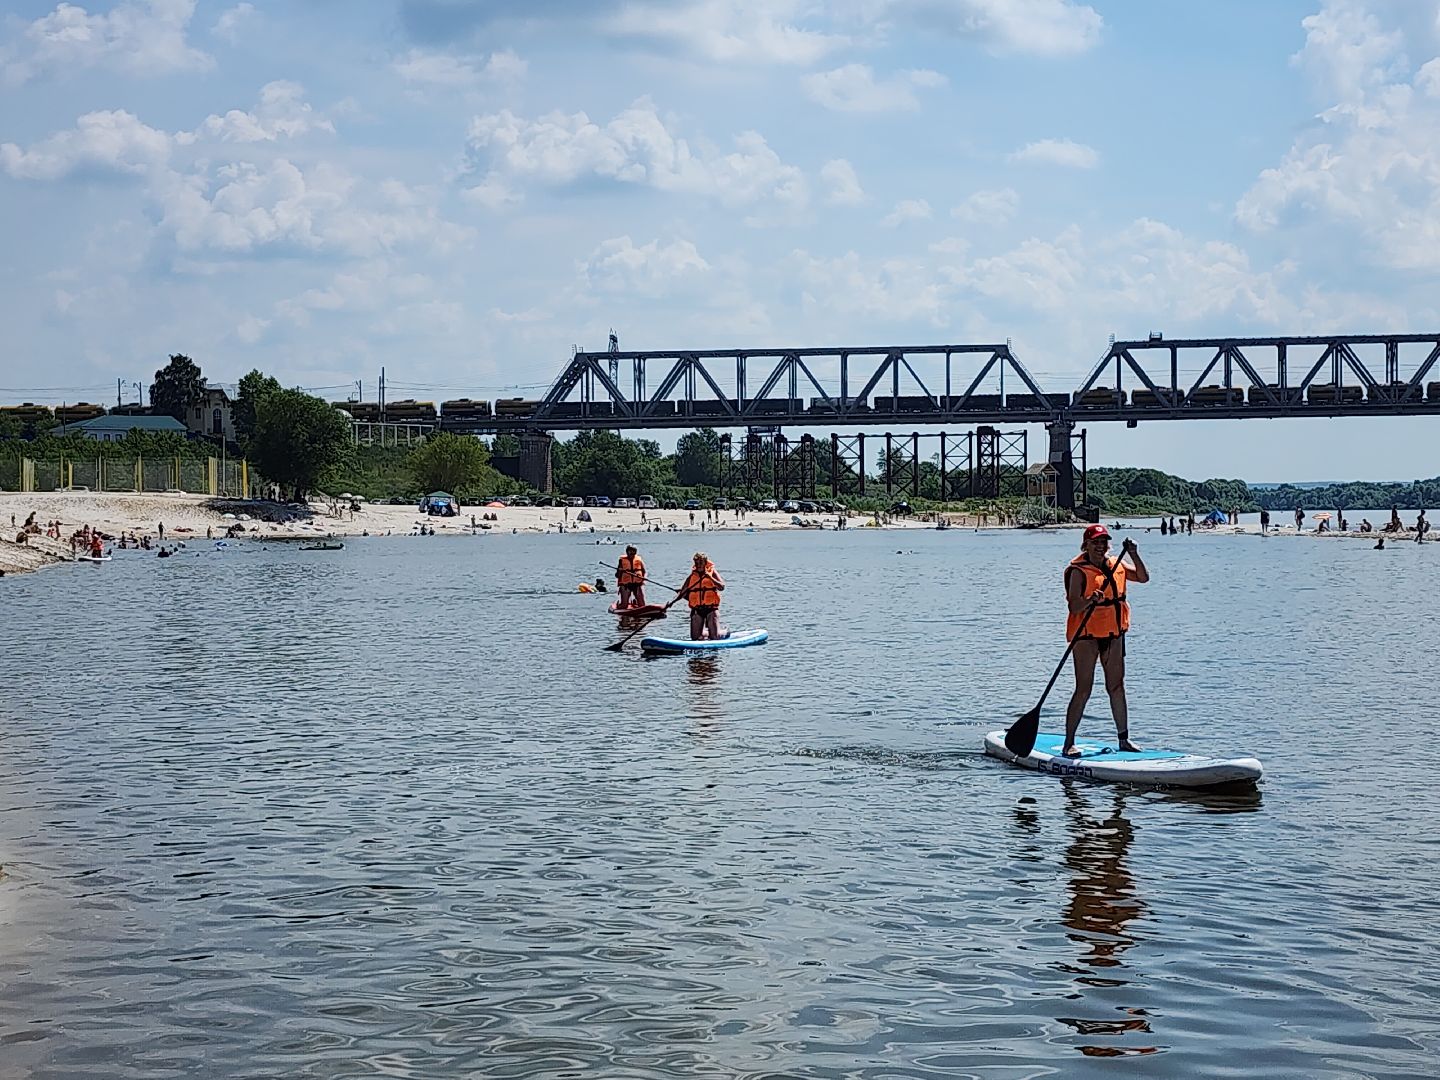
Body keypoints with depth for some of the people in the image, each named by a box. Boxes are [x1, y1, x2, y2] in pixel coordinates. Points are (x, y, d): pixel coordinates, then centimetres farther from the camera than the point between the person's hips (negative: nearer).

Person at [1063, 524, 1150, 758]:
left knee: (1117, 687, 12)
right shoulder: (1079, 571, -11)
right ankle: (1068, 744, -2)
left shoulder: (1116, 566, 9)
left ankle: (1123, 739, 21)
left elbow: (1143, 578, 7)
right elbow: (1074, 607, -17)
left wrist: (1134, 554, -6)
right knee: (1083, 690, -7)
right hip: (1086, 635, -6)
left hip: (1113, 634, 6)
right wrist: (1091, 600, -37)